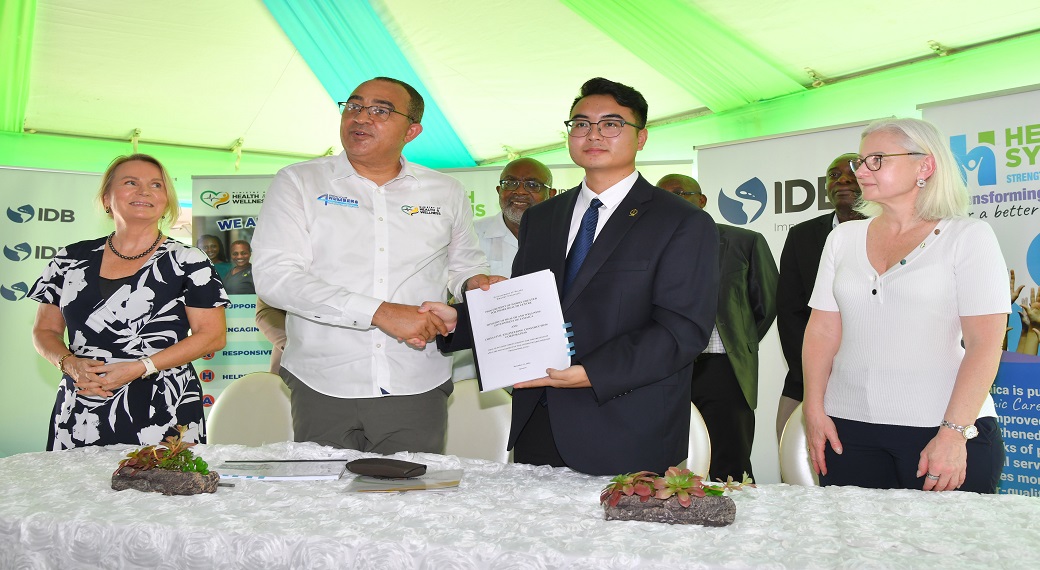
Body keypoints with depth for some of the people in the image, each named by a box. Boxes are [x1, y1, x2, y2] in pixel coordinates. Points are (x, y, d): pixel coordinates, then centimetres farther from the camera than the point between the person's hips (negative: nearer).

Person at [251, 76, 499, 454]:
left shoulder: (446, 193, 9)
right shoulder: (298, 182, 1)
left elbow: (464, 264, 24)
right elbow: (273, 276, -11)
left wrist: (476, 282, -3)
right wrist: (380, 313, -19)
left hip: (416, 391, 1)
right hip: (323, 389, -1)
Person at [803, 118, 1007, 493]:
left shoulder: (968, 237, -1)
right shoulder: (843, 238, 11)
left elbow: (984, 343, -8)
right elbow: (822, 330, 9)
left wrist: (954, 433, -16)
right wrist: (814, 410, 0)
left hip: (946, 429, -3)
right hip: (849, 427, 3)